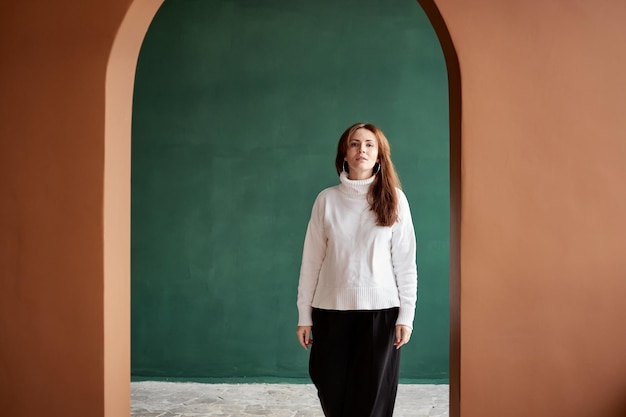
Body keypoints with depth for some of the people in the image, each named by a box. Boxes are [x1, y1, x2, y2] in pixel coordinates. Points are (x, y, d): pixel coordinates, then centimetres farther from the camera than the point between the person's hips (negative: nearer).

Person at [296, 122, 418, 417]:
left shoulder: (394, 199, 1)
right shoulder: (327, 199, 3)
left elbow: (405, 261, 0)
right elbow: (312, 261, 4)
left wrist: (406, 315, -5)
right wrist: (304, 315, 3)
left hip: (380, 310, -1)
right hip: (331, 310, 1)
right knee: (332, 393, 5)